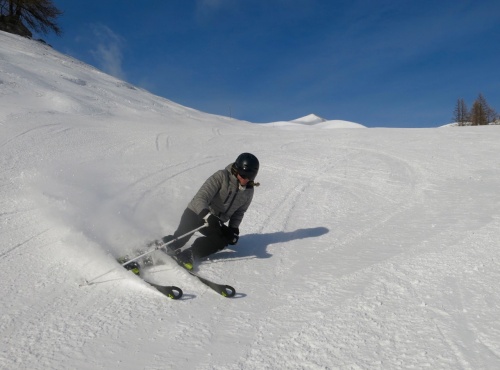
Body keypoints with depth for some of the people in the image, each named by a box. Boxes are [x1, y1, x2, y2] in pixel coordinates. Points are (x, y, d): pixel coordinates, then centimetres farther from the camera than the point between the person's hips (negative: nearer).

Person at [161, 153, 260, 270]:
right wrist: (207, 215, -46)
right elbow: (201, 197, -29)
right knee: (181, 238, -24)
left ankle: (189, 254, -24)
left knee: (225, 238, -22)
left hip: (216, 222, 5)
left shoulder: (248, 191, -3)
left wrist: (233, 229, -3)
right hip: (197, 213, -5)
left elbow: (239, 212, 12)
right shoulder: (221, 177, -21)